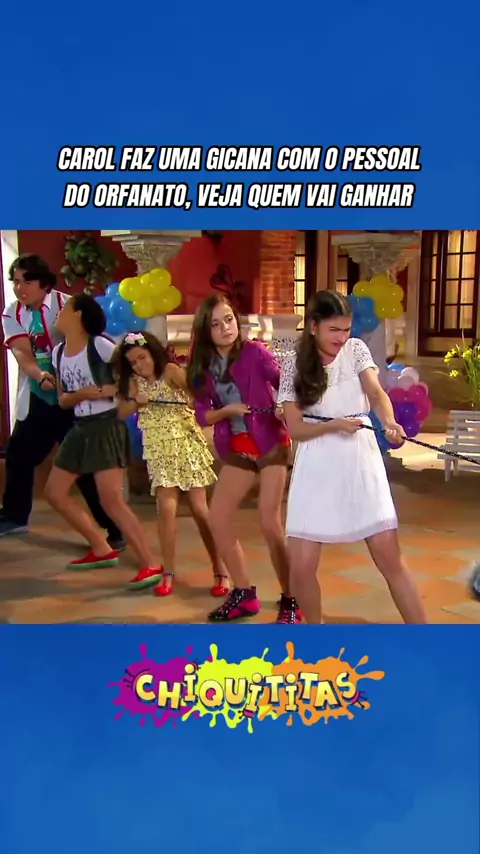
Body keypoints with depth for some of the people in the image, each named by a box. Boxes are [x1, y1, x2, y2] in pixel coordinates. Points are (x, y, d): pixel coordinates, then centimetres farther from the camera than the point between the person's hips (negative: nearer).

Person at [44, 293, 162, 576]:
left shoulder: (99, 344, -14)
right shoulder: (58, 352, 9)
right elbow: (63, 399, 9)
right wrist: (83, 393, -9)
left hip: (106, 428, -9)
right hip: (80, 430, 9)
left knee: (112, 501, -14)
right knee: (55, 492, 11)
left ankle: (152, 566, -6)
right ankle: (103, 550, 20)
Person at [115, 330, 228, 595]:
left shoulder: (171, 371, -7)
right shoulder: (134, 382, 9)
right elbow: (121, 413, 9)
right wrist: (136, 401, -10)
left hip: (186, 443, -3)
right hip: (159, 449, 4)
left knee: (200, 509, -1)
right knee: (166, 509, -7)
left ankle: (220, 570, 10)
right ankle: (168, 573, 5)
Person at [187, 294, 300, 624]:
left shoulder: (254, 352, -10)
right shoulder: (202, 368, 3)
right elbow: (203, 416, 1)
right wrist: (227, 410, -18)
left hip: (271, 444, -6)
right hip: (237, 450, 6)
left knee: (270, 523, -9)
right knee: (218, 519, 2)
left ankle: (291, 600, 7)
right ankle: (244, 595, 17)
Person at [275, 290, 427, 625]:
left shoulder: (356, 350, 4)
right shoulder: (293, 364, 1)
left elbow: (377, 393, -13)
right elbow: (295, 428, -4)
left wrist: (390, 422, -34)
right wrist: (335, 424, -20)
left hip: (361, 464, 0)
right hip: (316, 470, 0)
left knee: (389, 556, -1)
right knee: (301, 566, -2)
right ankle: (314, 624, 26)